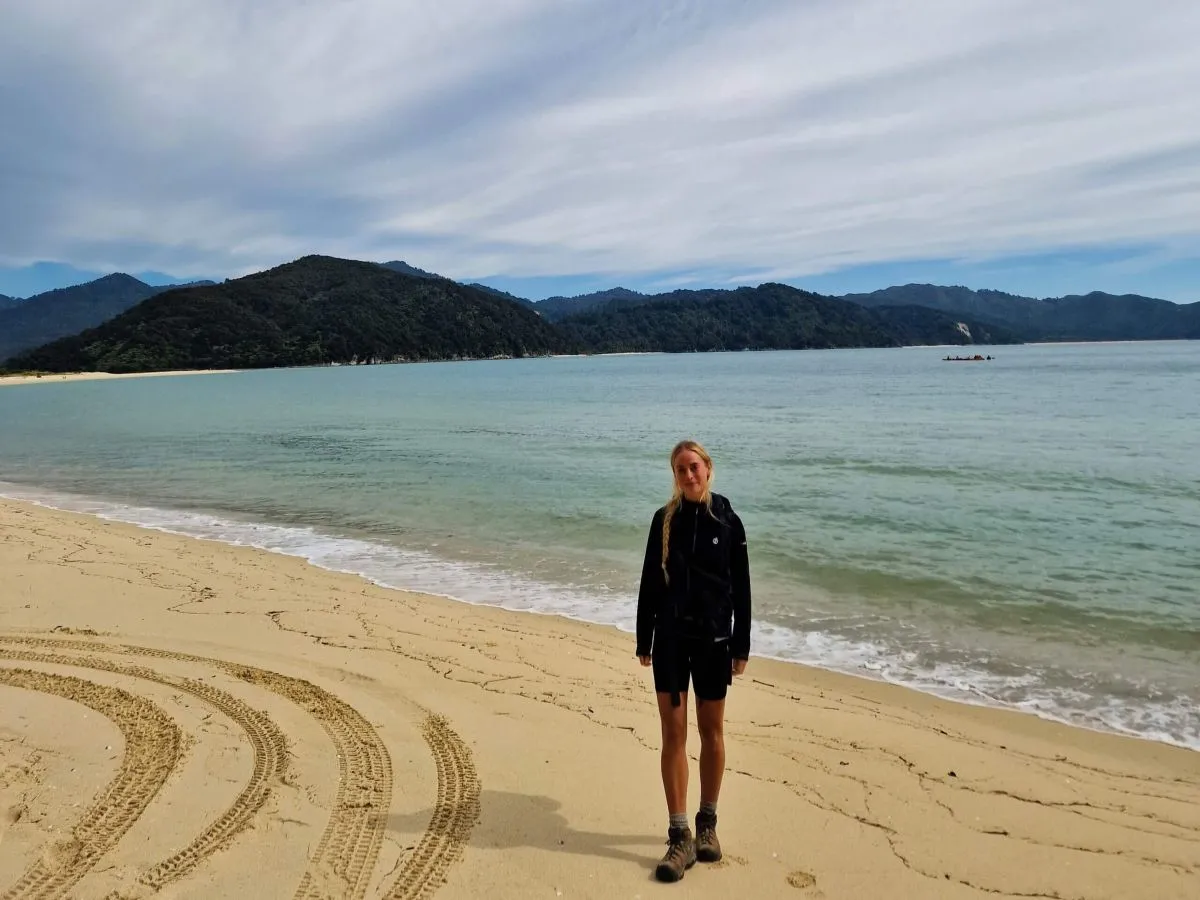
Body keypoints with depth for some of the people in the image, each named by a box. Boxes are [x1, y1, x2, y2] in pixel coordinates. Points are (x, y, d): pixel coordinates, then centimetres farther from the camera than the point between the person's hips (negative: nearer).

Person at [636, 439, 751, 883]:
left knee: (711, 733, 11)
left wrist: (741, 646, -1)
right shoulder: (665, 519, 1)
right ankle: (680, 837, 11)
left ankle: (707, 824, 29)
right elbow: (650, 581, 4)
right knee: (673, 735, 2)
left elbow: (741, 588, 0)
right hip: (670, 638, 1)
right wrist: (644, 640, 4)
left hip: (713, 639, -1)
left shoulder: (727, 521, -3)